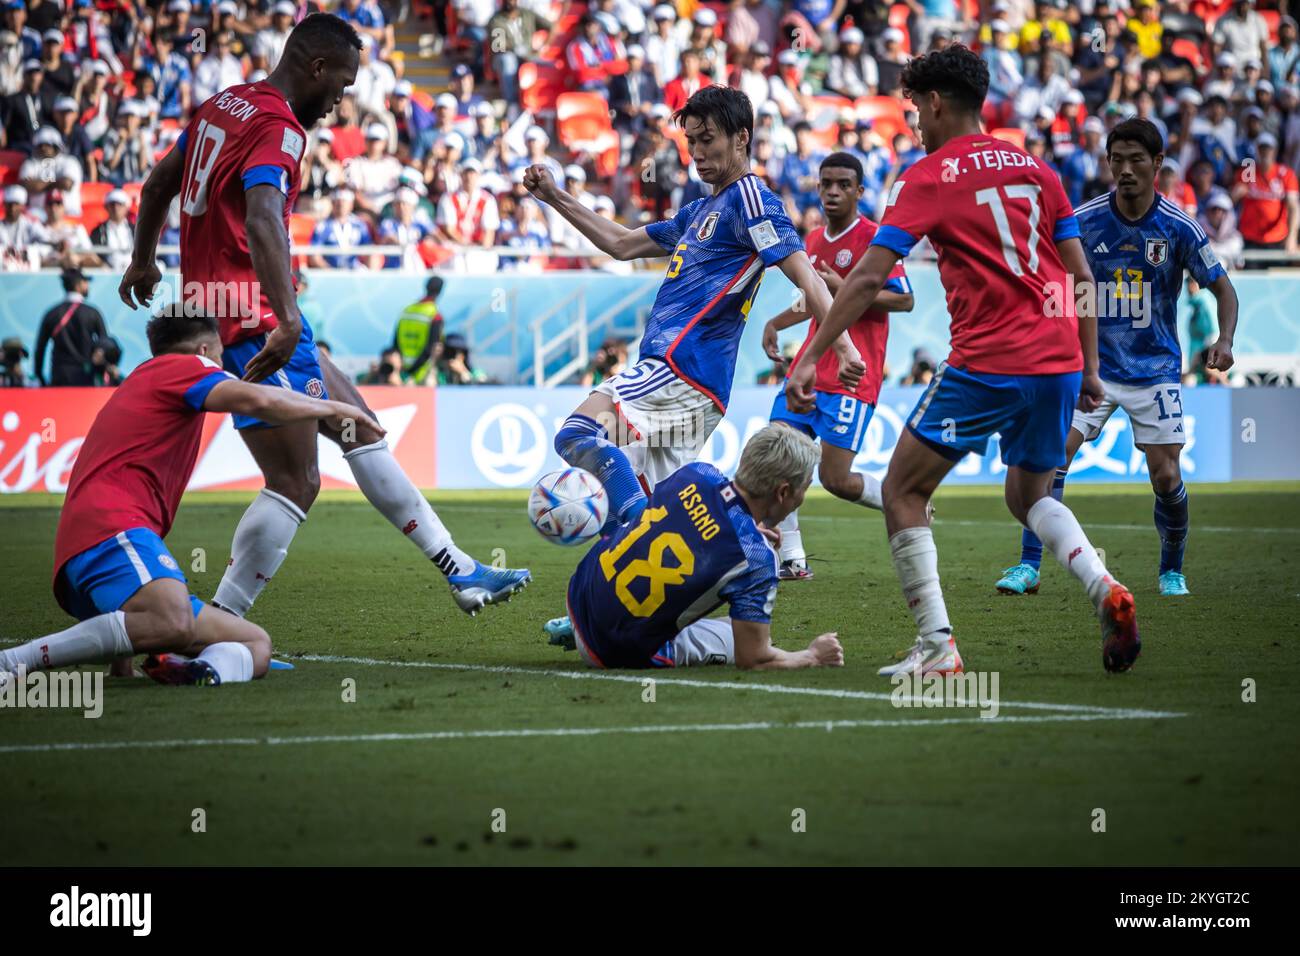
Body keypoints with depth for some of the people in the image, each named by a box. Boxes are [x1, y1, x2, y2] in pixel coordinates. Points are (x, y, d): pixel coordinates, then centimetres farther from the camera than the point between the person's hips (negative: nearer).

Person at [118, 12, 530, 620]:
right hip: (254, 319, -11)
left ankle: (458, 571, 21)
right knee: (297, 482, -10)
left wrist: (144, 262, 43)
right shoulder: (278, 128, -16)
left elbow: (158, 185, 27)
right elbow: (262, 219, -33)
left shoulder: (222, 106, 13)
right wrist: (285, 318, -44)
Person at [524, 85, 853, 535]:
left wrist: (843, 346, -27)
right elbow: (622, 244, 36)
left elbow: (807, 278, -14)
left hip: (684, 367, -10)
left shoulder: (749, 198, -4)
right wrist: (555, 198, 32)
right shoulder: (700, 211, 25)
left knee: (579, 435, -25)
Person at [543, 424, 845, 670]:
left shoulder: (696, 474, -9)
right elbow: (752, 659, -20)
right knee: (736, 636, 21)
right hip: (623, 654, -5)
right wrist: (813, 657, -1)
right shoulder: (755, 558, -26)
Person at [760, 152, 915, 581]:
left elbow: (904, 300, -14)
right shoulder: (814, 240, 15)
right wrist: (775, 324, 18)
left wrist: (845, 290, -22)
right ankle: (792, 559, 0)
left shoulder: (872, 238, -9)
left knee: (836, 480, -11)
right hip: (809, 369, 7)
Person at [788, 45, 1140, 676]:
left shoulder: (928, 177, -1)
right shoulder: (1034, 168, 14)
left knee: (902, 491, 7)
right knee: (1029, 496, 26)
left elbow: (868, 278, -8)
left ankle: (936, 647, -3)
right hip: (1058, 362, 6)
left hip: (986, 363, -6)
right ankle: (1105, 590, -1)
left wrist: (811, 357, -6)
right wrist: (1089, 368, 18)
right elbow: (1080, 277, 12)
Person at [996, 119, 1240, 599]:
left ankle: (1172, 571, 22)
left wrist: (1224, 340, -19)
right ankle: (1029, 566, -8)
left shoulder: (1179, 227, -10)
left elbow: (1223, 288, -1)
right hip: (1092, 364, 0)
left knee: (1166, 477, -2)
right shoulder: (1083, 220, -8)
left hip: (1156, 369, 0)